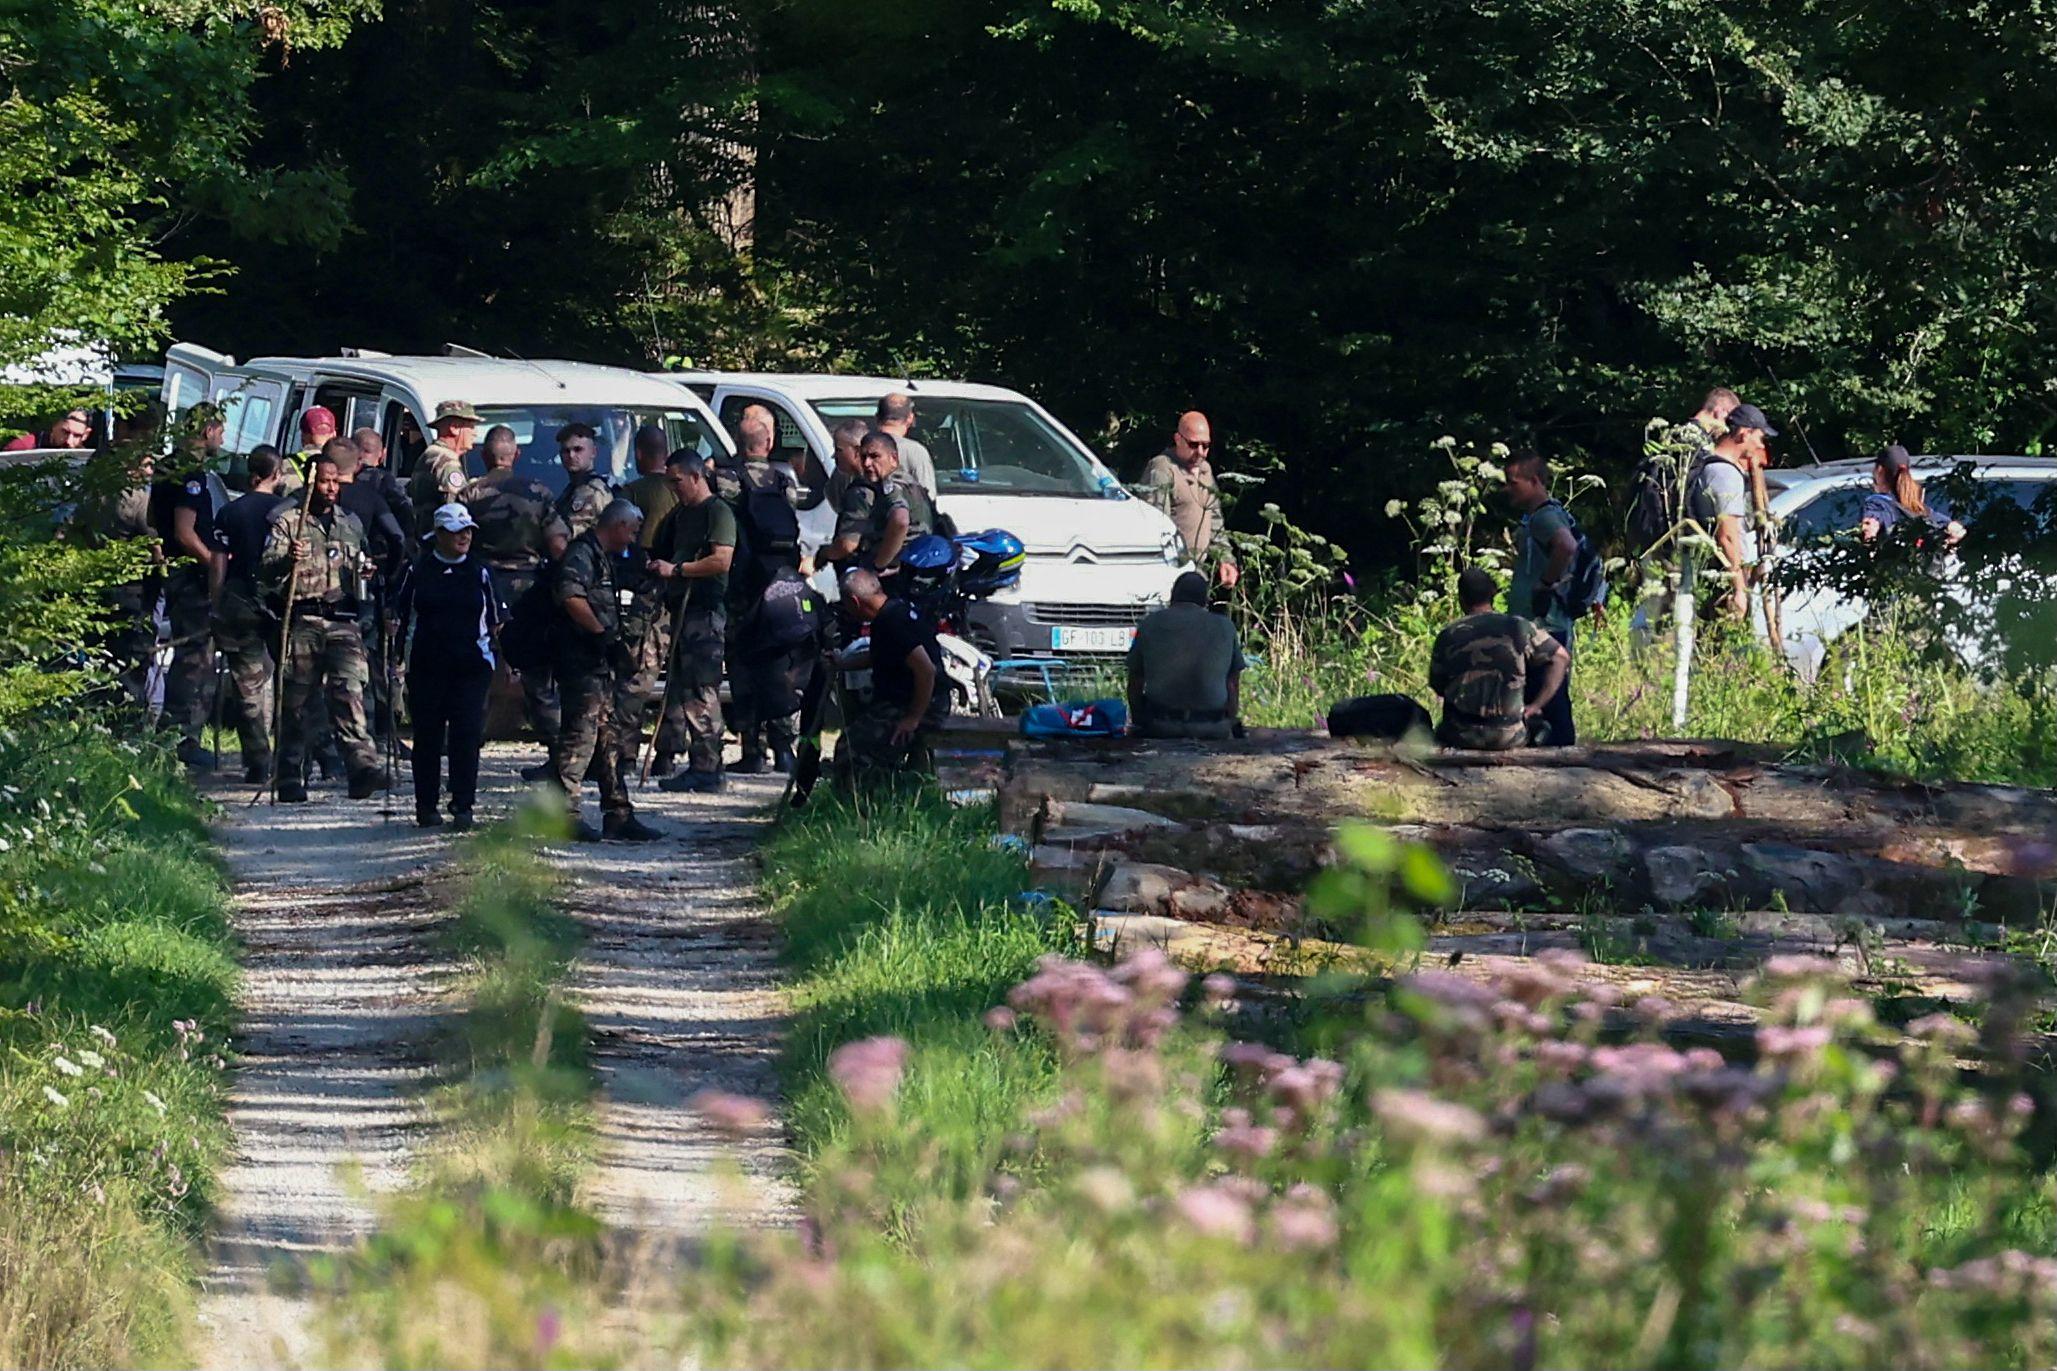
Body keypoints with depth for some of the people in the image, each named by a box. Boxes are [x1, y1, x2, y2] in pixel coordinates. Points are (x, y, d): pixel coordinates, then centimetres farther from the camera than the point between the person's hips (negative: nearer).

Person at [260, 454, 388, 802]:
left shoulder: (351, 523, 20)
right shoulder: (287, 522, 6)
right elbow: (268, 573, -4)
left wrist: (364, 568, 18)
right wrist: (286, 561, -22)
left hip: (343, 621, 2)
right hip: (302, 620, -2)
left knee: (349, 693, -14)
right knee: (296, 701, 0)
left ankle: (362, 767, -26)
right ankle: (291, 779, 6)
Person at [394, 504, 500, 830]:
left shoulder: (479, 573, 9)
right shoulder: (417, 572, 4)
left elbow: (495, 619, 16)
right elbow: (399, 614, 9)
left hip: (472, 666, 0)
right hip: (427, 665, 0)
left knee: (466, 735, -6)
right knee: (427, 736, 4)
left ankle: (463, 806, -4)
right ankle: (427, 806, 13)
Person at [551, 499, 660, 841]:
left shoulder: (603, 556, 21)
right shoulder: (582, 553, -11)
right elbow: (571, 598, -26)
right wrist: (602, 633, -22)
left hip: (599, 662, 11)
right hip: (581, 662, -11)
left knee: (608, 738, 11)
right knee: (580, 734, -10)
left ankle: (618, 814, 15)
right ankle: (565, 811, -9)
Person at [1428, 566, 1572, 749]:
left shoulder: (1447, 637, -3)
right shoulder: (1517, 628, -4)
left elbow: (1438, 687, 8)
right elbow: (1561, 658, 1)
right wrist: (1536, 706, 1)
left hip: (1461, 738, 1)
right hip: (1510, 738, -1)